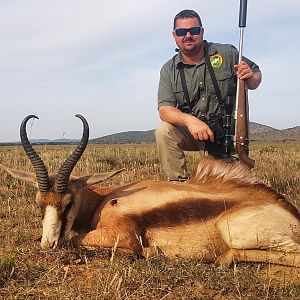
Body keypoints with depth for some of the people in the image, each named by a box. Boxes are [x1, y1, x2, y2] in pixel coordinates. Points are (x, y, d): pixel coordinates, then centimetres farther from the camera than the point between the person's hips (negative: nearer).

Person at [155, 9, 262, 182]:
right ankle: (180, 184, -12)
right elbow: (165, 109, -14)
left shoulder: (227, 54, -5)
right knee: (164, 131, -27)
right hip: (191, 132, 1)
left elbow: (256, 75, 6)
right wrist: (189, 120, -36)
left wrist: (250, 78, -21)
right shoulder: (169, 70, -3)